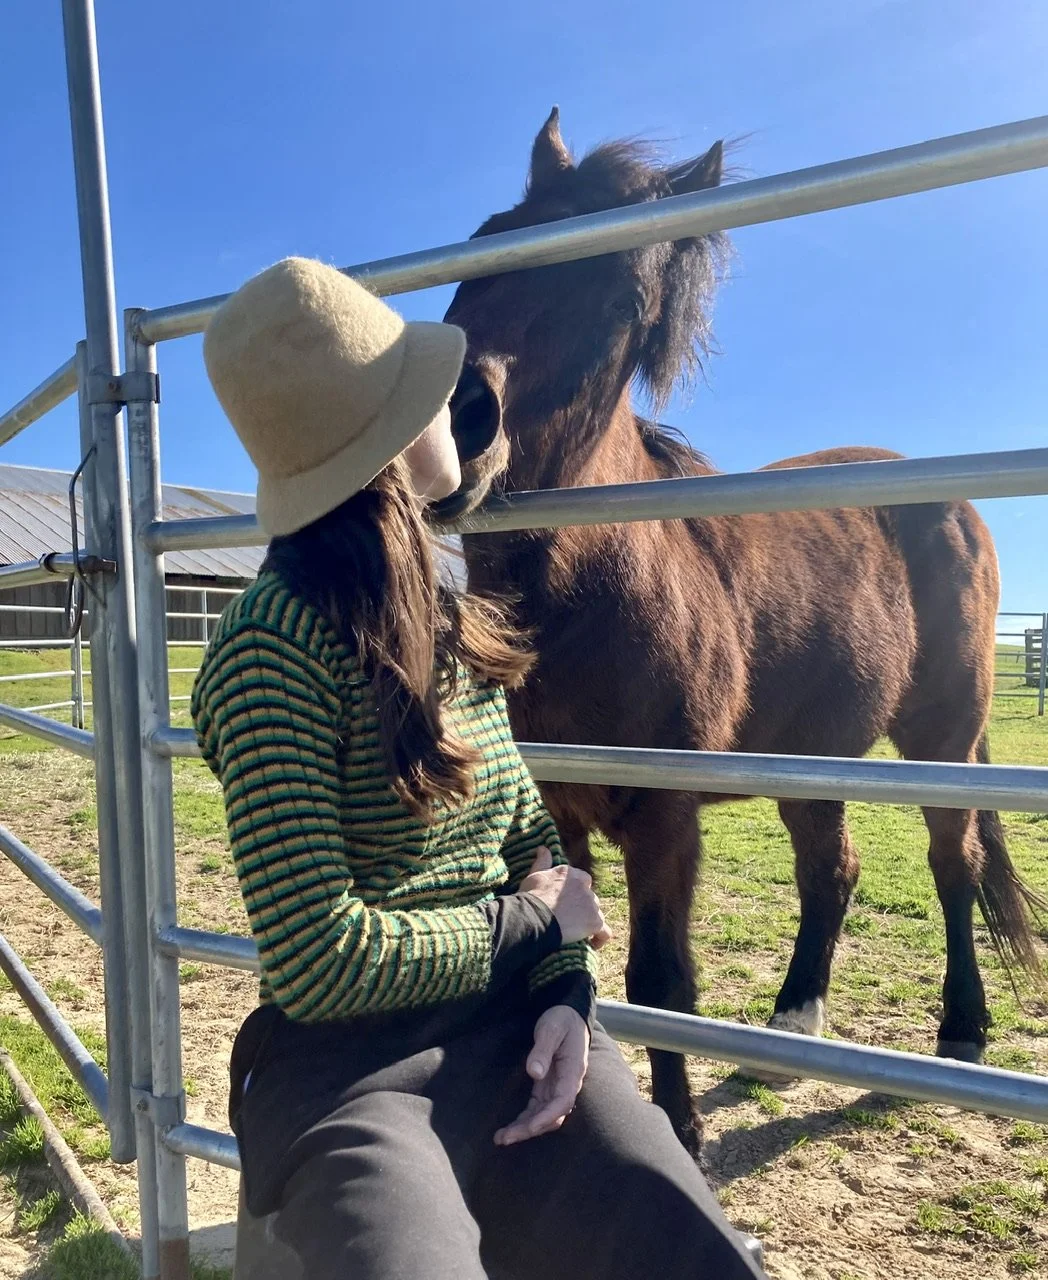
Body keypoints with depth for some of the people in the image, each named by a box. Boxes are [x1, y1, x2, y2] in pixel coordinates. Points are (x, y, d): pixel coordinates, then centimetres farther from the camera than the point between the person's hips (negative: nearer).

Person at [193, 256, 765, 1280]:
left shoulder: (451, 624, 7)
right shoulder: (274, 648, -16)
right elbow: (316, 961, -17)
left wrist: (568, 993, -6)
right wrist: (535, 922, -7)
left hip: (513, 1031, 5)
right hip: (345, 1066, -4)